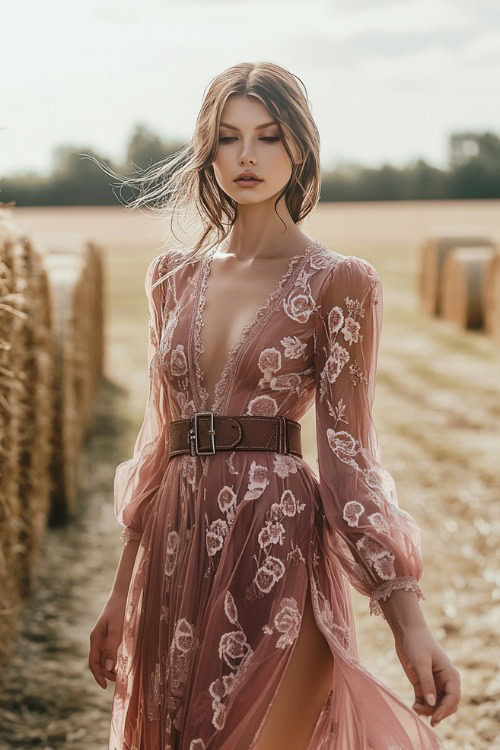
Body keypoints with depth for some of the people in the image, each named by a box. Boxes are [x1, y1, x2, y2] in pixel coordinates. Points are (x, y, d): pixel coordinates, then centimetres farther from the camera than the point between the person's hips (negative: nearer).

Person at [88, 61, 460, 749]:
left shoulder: (338, 284, -2)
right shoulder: (175, 276, 11)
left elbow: (348, 454, -5)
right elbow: (159, 441, 15)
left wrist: (408, 617, -13)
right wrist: (121, 596, 15)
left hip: (280, 544, -5)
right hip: (178, 550, 5)